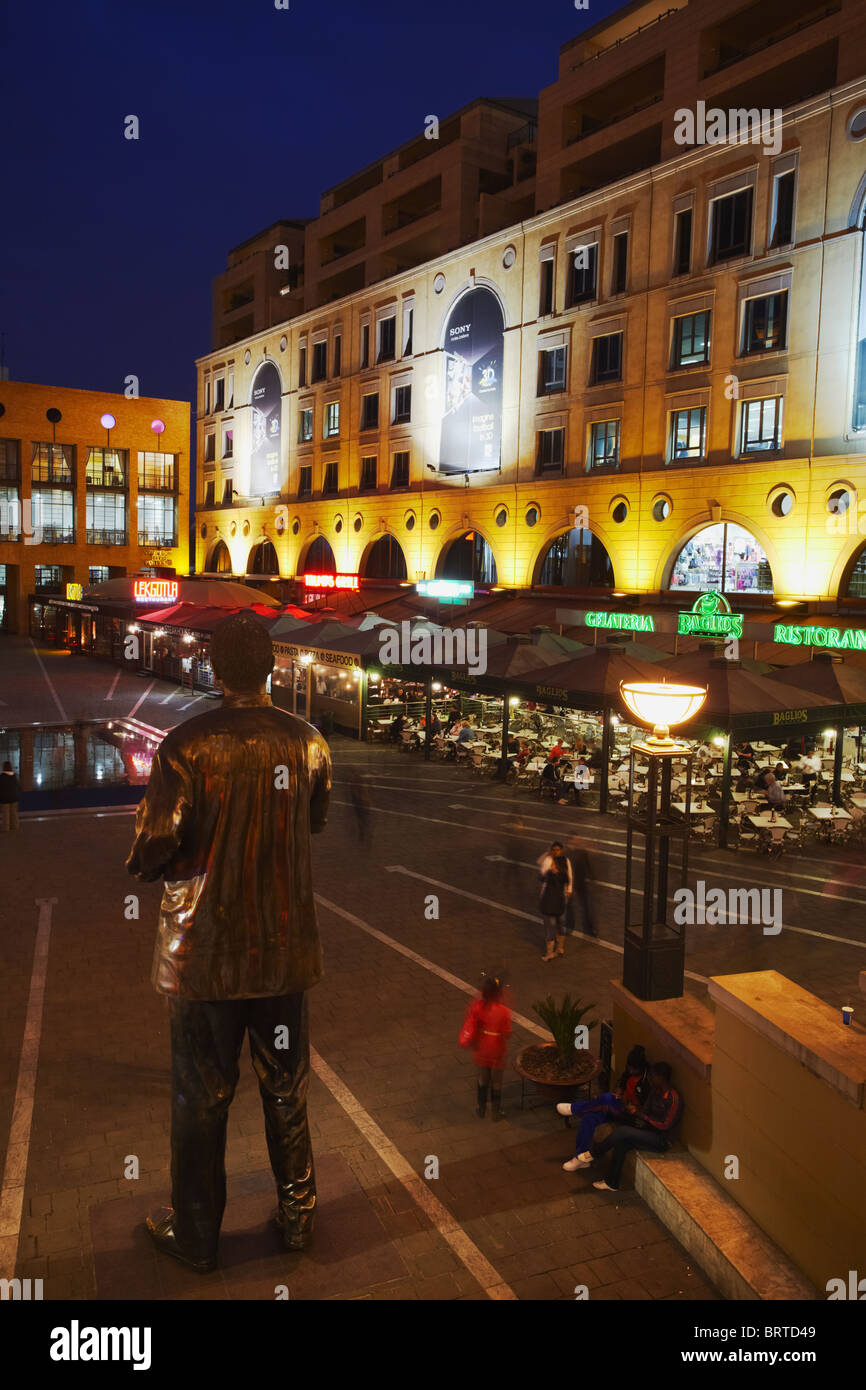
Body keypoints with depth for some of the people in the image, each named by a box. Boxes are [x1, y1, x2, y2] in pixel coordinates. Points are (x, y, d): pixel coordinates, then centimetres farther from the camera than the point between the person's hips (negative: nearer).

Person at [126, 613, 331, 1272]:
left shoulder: (185, 746, -18)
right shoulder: (307, 742, -6)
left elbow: (152, 853, -16)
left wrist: (147, 861, 5)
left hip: (206, 951, -3)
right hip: (285, 947, 3)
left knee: (202, 1096, 14)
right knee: (286, 1087, 19)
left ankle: (196, 1235, 30)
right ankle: (297, 1213, 34)